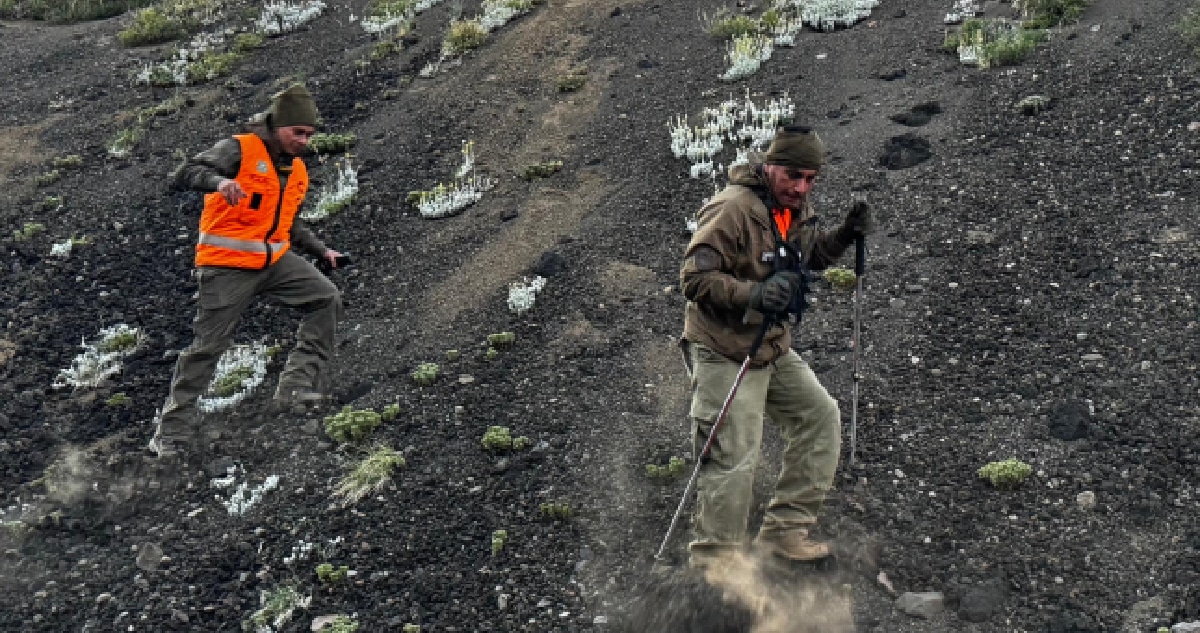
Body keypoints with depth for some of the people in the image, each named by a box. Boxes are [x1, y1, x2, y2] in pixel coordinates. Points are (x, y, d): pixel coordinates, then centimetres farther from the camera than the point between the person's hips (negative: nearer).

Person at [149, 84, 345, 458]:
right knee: (208, 345, -3)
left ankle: (297, 382, -3)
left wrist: (321, 251, 21)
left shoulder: (297, 170, 13)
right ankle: (174, 429, 10)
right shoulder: (239, 150, -10)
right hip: (228, 264, -7)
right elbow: (185, 174, -23)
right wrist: (219, 181, -42)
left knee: (327, 299, -6)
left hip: (275, 259, 7)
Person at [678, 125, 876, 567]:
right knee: (733, 462, -8)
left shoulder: (796, 207, 7)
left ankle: (783, 530, 23)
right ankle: (711, 562, 7)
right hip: (725, 353, -9)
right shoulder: (732, 208, -20)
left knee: (821, 416, 13)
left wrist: (845, 235, 5)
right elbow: (694, 277, -23)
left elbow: (812, 256, 24)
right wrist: (753, 294, -36)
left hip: (774, 348, 9)